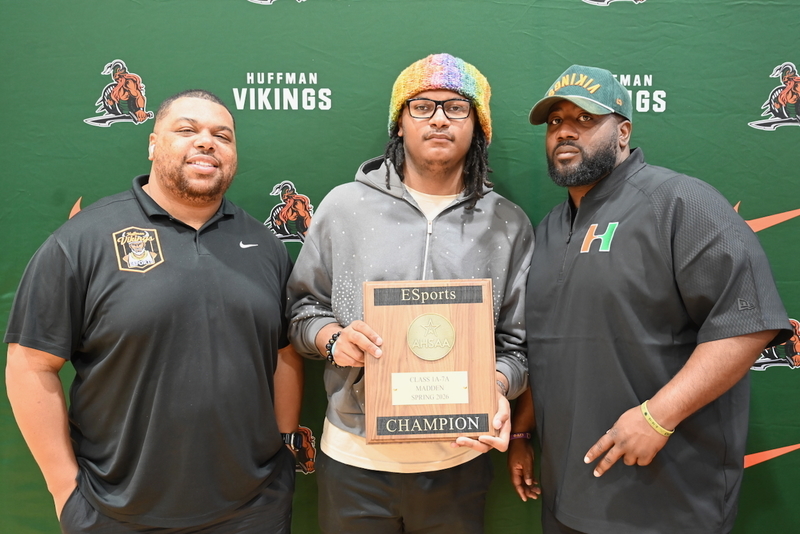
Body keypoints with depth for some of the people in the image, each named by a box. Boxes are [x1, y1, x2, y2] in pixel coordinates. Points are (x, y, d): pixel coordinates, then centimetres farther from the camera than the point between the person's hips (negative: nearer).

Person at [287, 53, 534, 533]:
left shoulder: (509, 224, 0)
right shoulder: (345, 205, -2)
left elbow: (515, 342, 2)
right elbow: (303, 307, 5)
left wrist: (497, 388, -17)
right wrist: (333, 338, -15)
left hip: (460, 460, 1)